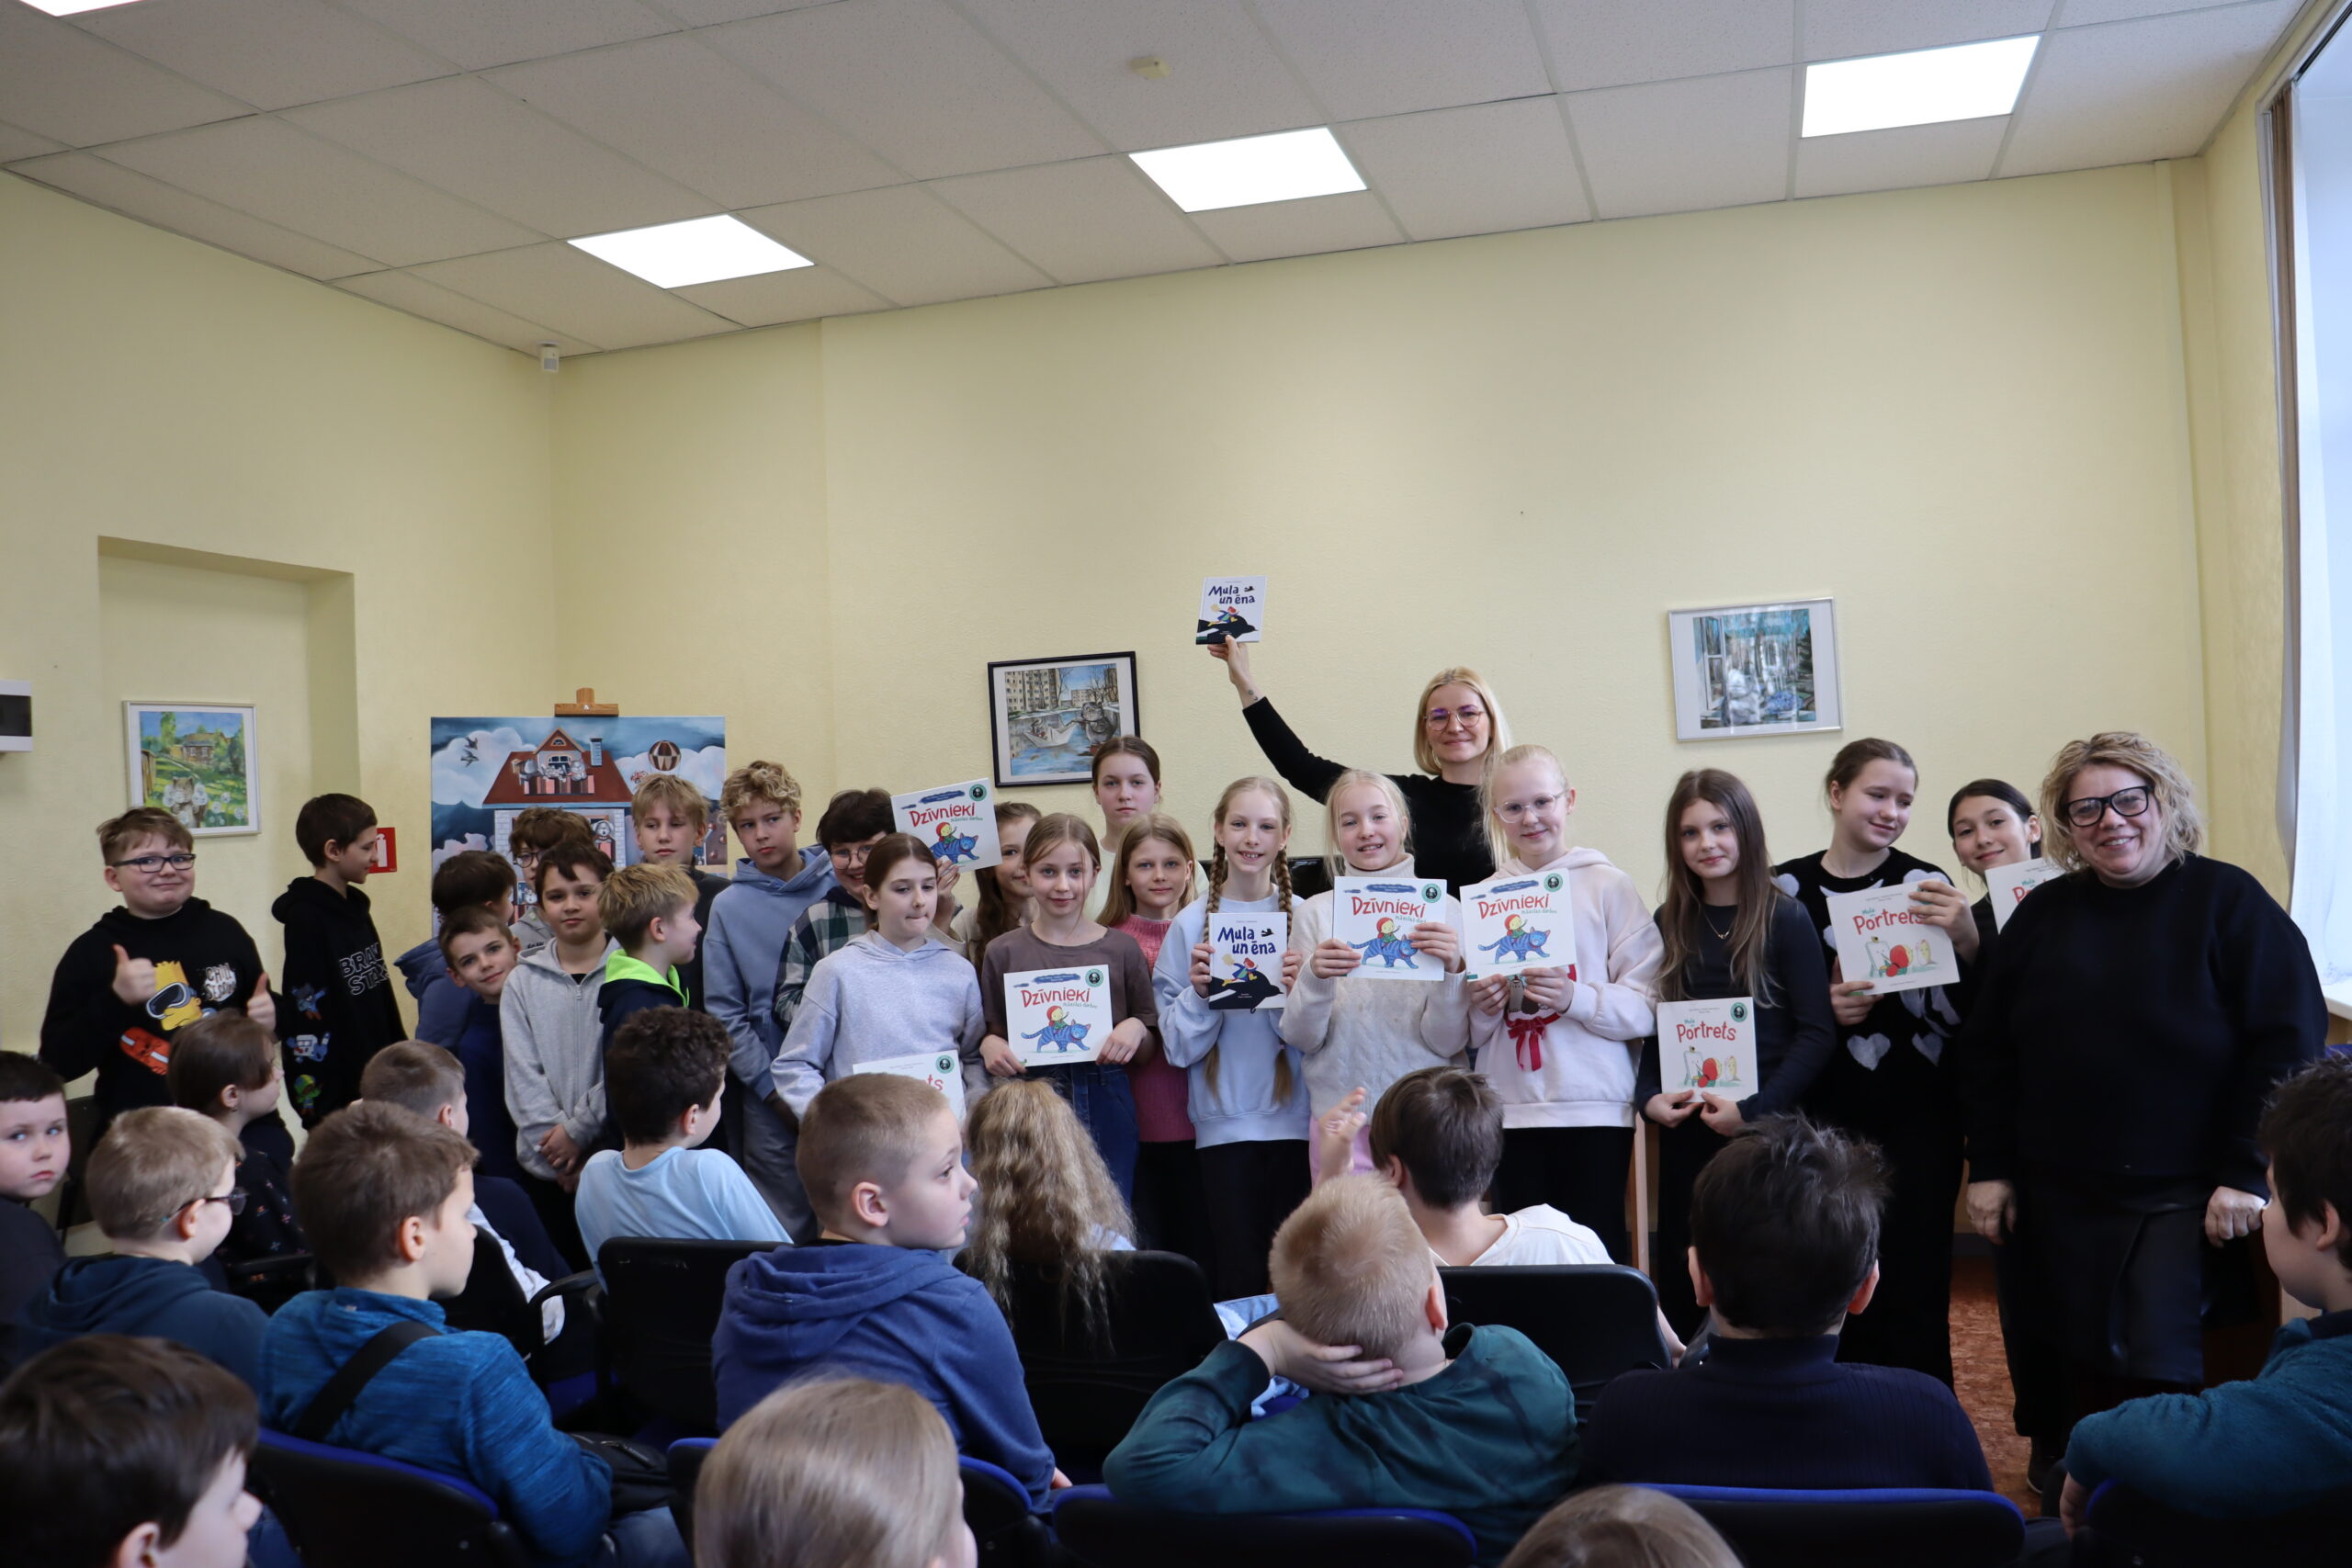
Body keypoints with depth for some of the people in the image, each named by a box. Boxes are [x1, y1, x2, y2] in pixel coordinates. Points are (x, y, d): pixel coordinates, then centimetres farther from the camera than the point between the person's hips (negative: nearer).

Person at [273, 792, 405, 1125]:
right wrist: (319, 1108, -19)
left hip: (381, 1080, 8)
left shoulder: (356, 909, 11)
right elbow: (307, 1018, -17)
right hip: (339, 1089, -8)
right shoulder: (305, 919, -14)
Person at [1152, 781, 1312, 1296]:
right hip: (1225, 1121, 0)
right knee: (1238, 1277, 1)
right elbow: (1178, 1046, 3)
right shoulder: (1191, 922, 2)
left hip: (1295, 1118, 1)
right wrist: (1198, 994, -14)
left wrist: (1300, 992, -16)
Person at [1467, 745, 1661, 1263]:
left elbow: (1648, 1006, -6)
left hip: (1595, 1108, -3)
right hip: (1510, 1109, 3)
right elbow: (1469, 1034, 15)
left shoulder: (1608, 885, 0)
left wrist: (1575, 997, -20)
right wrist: (1480, 1008, -5)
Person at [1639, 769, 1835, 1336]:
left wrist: (1753, 1109, -16)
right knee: (1682, 1284, 6)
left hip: (1768, 1127, -3)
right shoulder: (1670, 923, 7)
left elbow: (1817, 1033, -8)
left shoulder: (1784, 917, -5)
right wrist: (1650, 1096, -5)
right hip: (1686, 1132, 4)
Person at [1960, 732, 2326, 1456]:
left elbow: (2288, 1040, -9)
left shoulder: (2228, 901, -5)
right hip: (2058, 1199, 4)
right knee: (2081, 1376, 11)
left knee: (2157, 1372, -5)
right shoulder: (2043, 913, 7)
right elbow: (1987, 1049, 9)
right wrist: (1989, 1168, 5)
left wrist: (2246, 1174, -13)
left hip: (2185, 1199, -4)